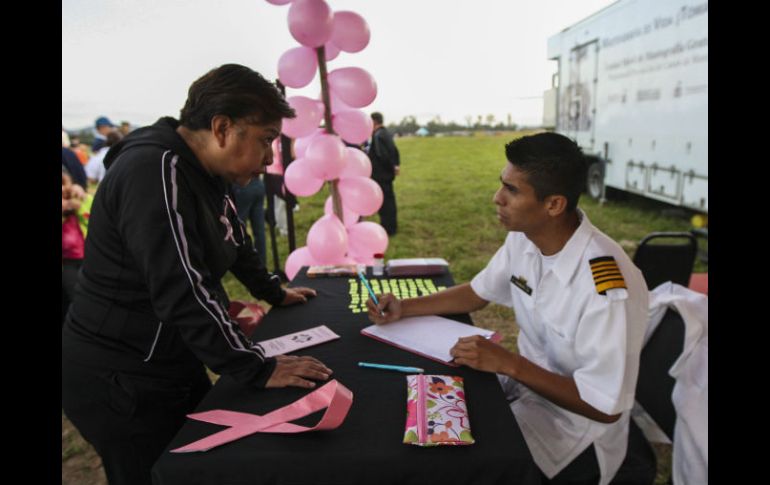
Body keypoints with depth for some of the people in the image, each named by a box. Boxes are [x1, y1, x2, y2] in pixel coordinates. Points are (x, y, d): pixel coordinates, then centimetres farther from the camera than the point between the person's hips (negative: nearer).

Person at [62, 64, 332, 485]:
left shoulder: (205, 173, 3)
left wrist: (275, 293, 25)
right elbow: (182, 293, -32)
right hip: (121, 386, -8)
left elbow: (236, 242, 19)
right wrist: (259, 371, -27)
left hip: (173, 364, 8)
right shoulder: (155, 172, -26)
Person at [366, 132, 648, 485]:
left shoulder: (606, 286, -32)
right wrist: (404, 308, -5)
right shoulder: (523, 237, -9)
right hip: (526, 383, 6)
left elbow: (606, 407, -25)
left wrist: (508, 363, -26)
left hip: (574, 427, -6)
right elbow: (479, 293, 7)